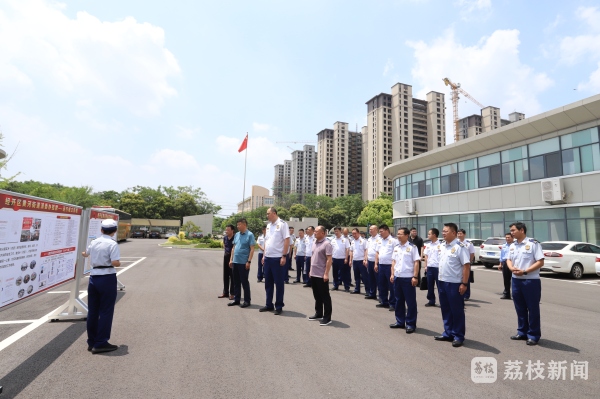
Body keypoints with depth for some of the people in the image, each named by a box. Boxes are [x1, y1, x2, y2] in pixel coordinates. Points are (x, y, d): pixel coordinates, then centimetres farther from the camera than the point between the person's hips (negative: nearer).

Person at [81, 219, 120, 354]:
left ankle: (92, 342, 24)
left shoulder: (94, 242, 8)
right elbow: (115, 262, -24)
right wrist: (119, 263, -1)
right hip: (107, 278, -7)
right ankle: (100, 343, 6)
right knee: (106, 312, 2)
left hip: (94, 277, 7)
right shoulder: (112, 244, -13)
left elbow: (85, 254, 30)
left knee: (92, 311, 14)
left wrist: (83, 253, 53)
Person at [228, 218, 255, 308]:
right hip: (235, 262, 6)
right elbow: (233, 248, 16)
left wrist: (249, 261, -17)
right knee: (236, 282, 13)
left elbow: (252, 249, -12)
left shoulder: (249, 235, -9)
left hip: (244, 263, -6)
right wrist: (231, 259, 12)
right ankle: (236, 299, 24)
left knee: (244, 282, 2)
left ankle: (247, 301, 13)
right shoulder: (237, 234, 11)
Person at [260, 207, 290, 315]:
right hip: (268, 258, 8)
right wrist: (264, 255, 13)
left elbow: (287, 240, -14)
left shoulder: (282, 224, -10)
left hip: (278, 258, -8)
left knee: (279, 283, 4)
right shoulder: (268, 225, 13)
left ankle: (279, 306, 15)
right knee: (268, 283, 14)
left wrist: (284, 256, -17)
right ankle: (269, 305, 26)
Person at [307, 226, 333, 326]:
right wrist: (311, 270, 17)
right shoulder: (315, 243, 11)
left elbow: (329, 260, -18)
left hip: (322, 275, -8)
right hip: (313, 274, 8)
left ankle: (327, 317, 8)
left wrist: (326, 273, -21)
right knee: (317, 295, 17)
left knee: (325, 296, 1)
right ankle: (318, 314, 29)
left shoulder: (327, 244, -14)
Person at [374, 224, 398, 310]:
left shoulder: (393, 241, -9)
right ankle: (384, 302, 27)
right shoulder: (380, 241, 13)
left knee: (392, 286, 0)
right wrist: (376, 264, 10)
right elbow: (377, 253, 16)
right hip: (381, 265, 7)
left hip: (390, 266, -7)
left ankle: (393, 304, 8)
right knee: (382, 285, 14)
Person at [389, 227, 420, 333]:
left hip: (408, 278, -6)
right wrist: (392, 274, 9)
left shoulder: (412, 247, -8)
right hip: (397, 277, 7)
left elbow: (416, 263, -10)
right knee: (399, 301, 15)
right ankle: (400, 322, 26)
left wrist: (415, 277, -15)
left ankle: (410, 324, 14)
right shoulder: (396, 248, 10)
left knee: (410, 302, 4)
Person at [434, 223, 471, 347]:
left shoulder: (460, 247, -14)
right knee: (446, 310, 16)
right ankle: (448, 333, 28)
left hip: (454, 284, -8)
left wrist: (464, 283, -19)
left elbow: (466, 266, -16)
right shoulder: (442, 246, 10)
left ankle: (458, 336, 16)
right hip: (442, 282, 8)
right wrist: (439, 279, 15)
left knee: (457, 311, 5)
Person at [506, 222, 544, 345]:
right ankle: (522, 332, 25)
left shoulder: (533, 243, -9)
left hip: (531, 281, -6)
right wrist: (512, 268, -8)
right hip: (516, 280, 6)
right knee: (520, 308, 13)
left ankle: (533, 335, 14)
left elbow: (540, 262, -13)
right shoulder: (512, 245, 11)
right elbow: (508, 260, 14)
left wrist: (525, 271, -20)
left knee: (533, 309, 3)